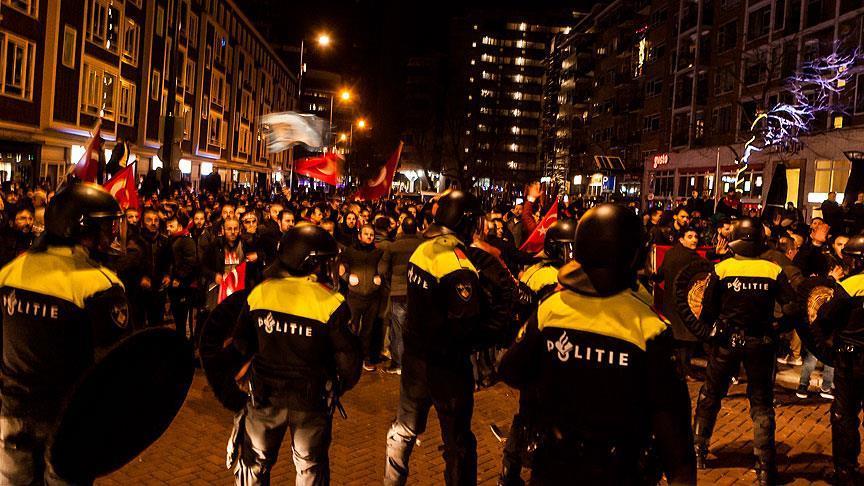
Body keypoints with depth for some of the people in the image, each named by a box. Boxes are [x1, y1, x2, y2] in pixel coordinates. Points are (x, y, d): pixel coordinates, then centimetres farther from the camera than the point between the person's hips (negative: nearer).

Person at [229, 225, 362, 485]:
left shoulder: (259, 293, -9)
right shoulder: (330, 303, -18)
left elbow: (241, 346, 0)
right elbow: (348, 357, -15)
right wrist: (343, 385, 6)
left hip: (265, 395, 2)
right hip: (311, 398, -2)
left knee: (255, 460, 23)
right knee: (311, 465, 19)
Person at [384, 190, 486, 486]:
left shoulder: (422, 250, -1)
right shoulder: (459, 267, -25)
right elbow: (465, 326, -27)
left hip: (414, 354, 8)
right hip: (445, 363, -7)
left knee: (405, 427, 24)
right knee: (458, 441, 10)